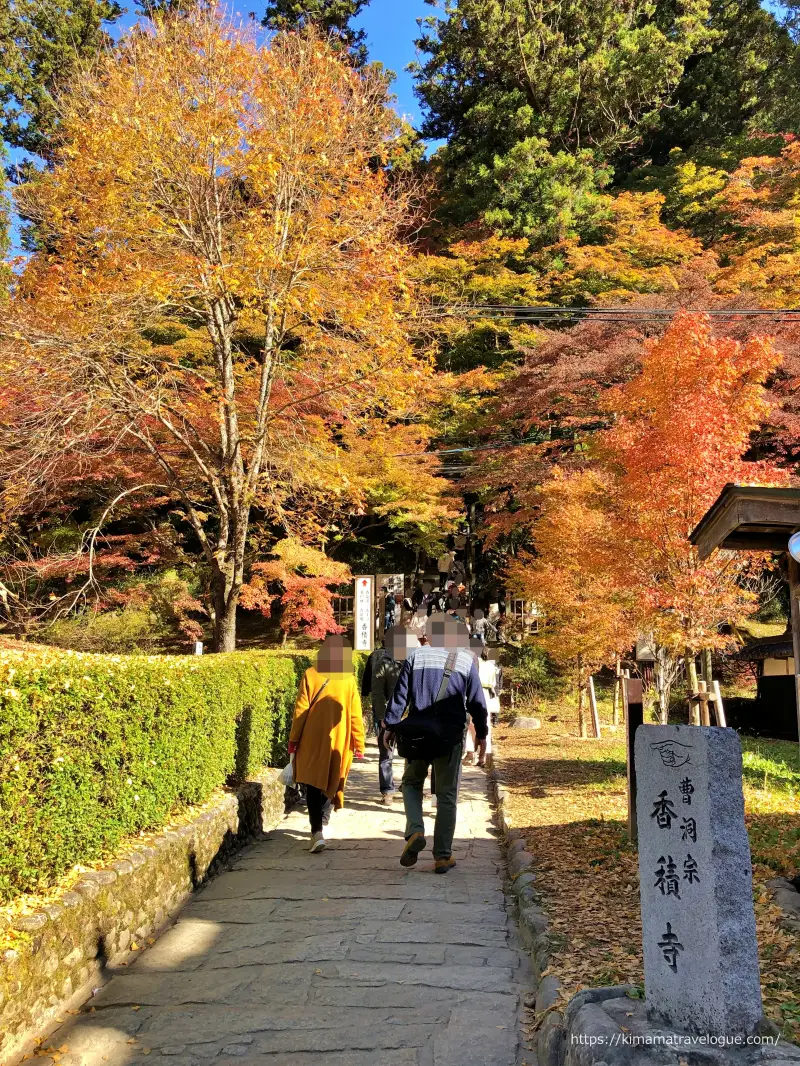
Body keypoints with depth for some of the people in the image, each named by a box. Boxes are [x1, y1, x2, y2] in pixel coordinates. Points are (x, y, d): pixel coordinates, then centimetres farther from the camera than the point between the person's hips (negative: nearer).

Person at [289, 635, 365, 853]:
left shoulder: (311, 675, -6)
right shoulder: (348, 680, -3)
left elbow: (301, 710, -7)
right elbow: (355, 715, -1)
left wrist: (294, 739, 1)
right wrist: (359, 743, 7)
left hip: (313, 741, -2)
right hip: (339, 742, 2)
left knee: (314, 786, 2)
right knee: (331, 784, 19)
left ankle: (317, 831, -13)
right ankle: (322, 825, 28)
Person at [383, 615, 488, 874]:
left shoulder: (415, 658, 1)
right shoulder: (465, 660, 1)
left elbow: (400, 695, 0)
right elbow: (476, 702, 3)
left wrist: (389, 725, 6)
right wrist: (481, 734, 12)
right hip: (450, 737, 0)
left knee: (411, 783, 20)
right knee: (447, 796, 9)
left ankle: (415, 831, -3)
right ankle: (442, 856, 10)